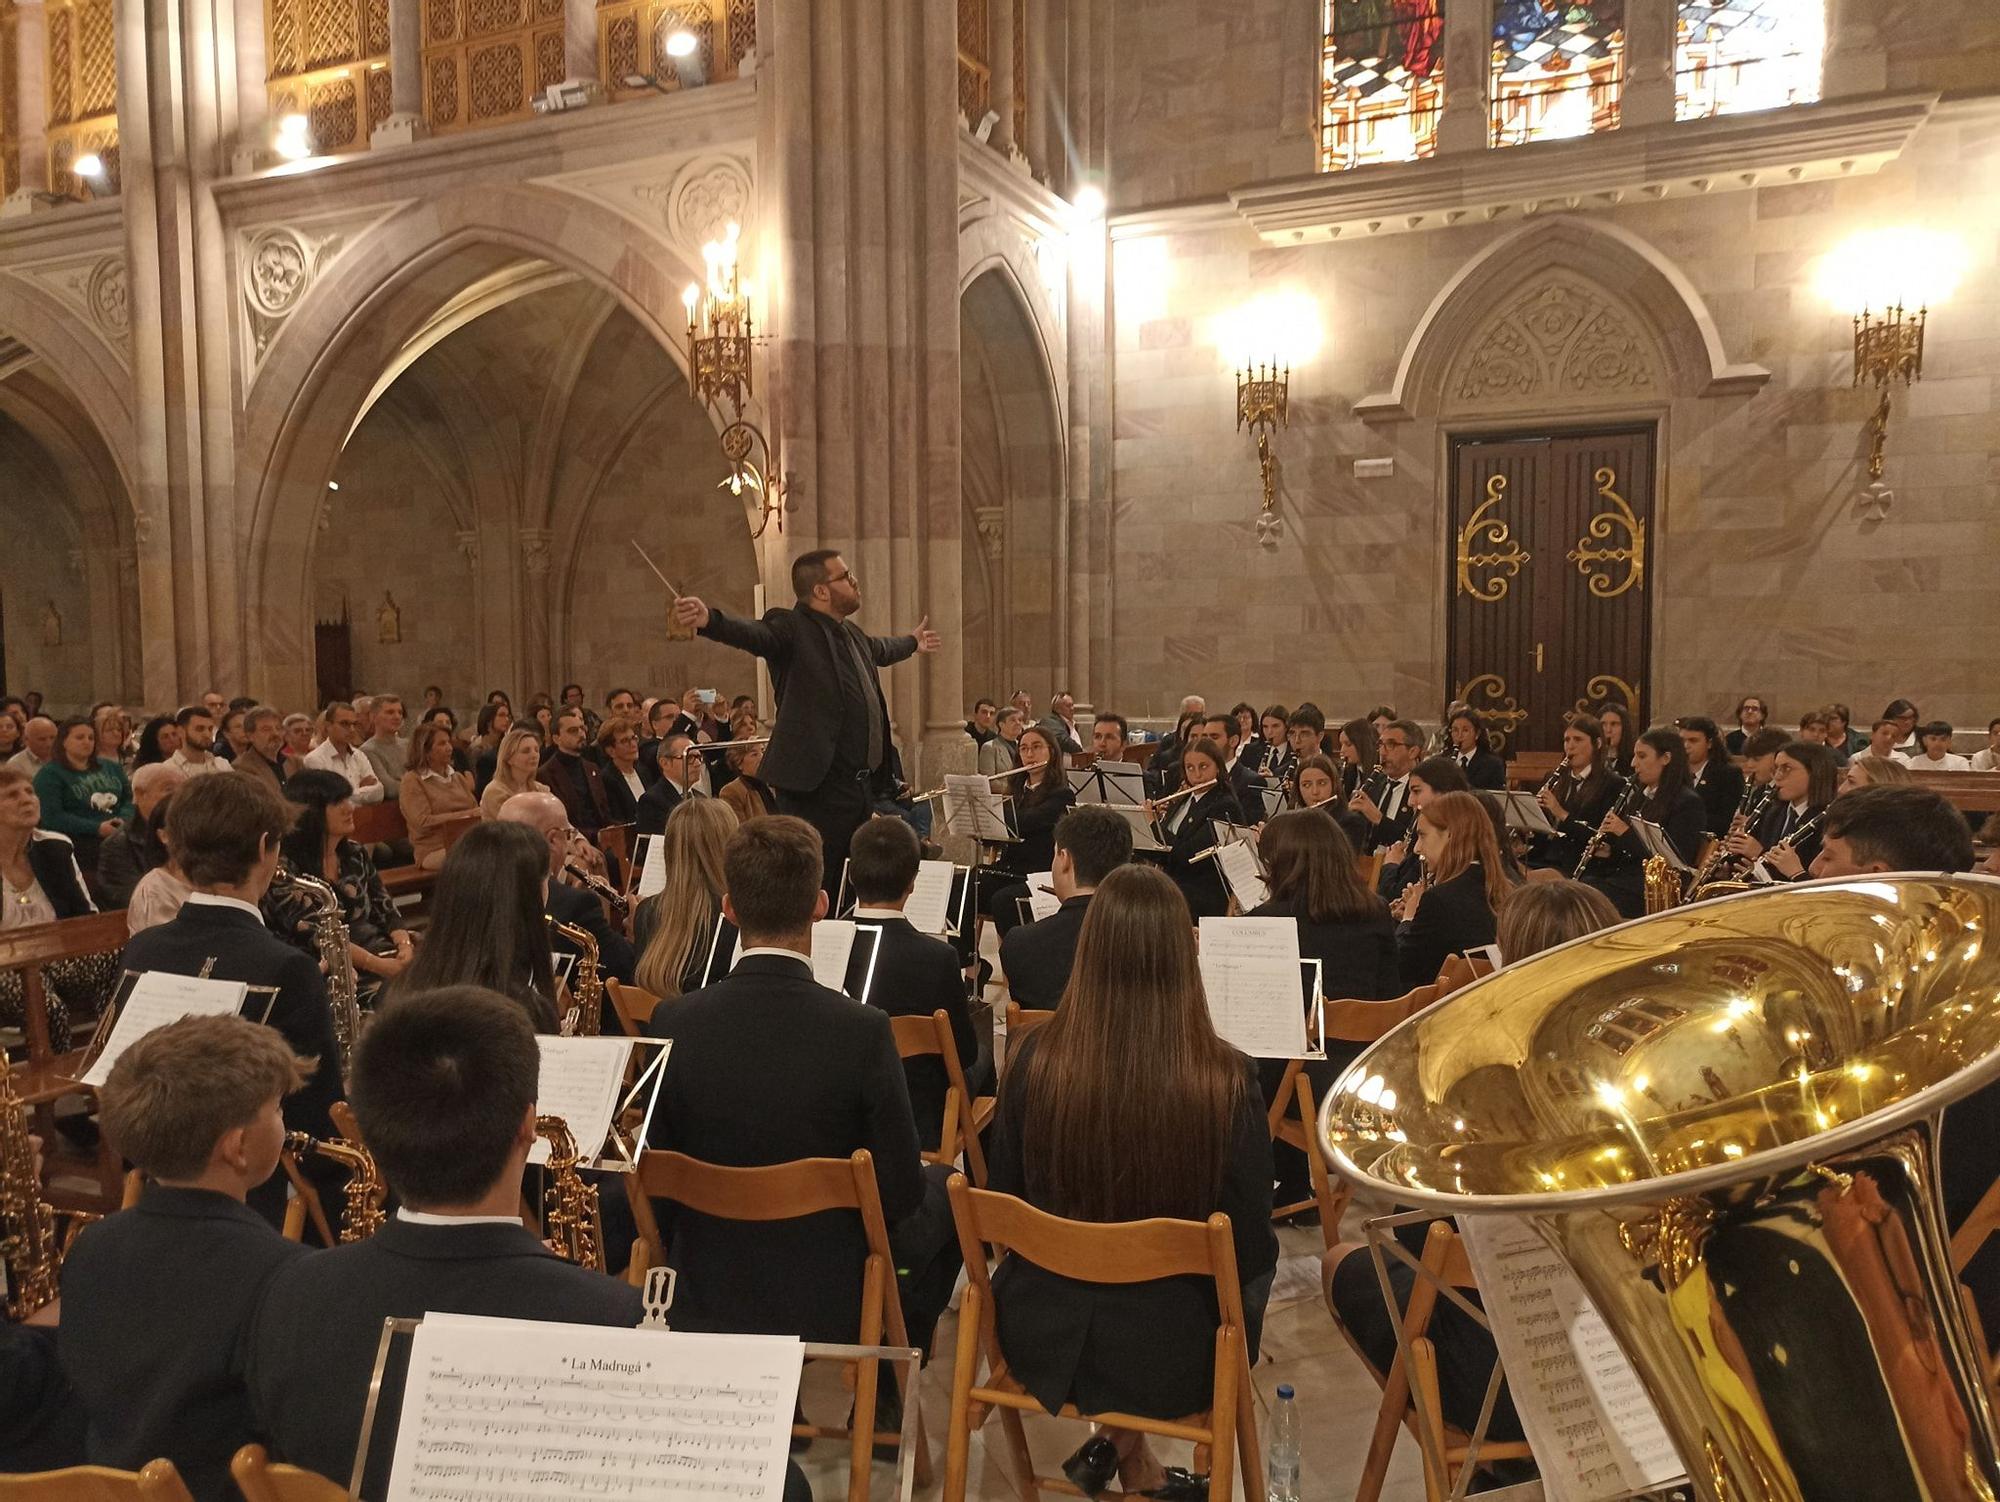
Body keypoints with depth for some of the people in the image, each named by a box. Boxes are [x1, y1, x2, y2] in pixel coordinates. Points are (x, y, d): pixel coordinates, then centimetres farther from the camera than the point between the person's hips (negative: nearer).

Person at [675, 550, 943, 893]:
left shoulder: (852, 634, 17)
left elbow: (880, 649, 40)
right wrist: (708, 620, -49)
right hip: (819, 787, -9)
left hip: (862, 785, 9)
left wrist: (912, 642, 58)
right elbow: (753, 634, -29)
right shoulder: (792, 628, -9)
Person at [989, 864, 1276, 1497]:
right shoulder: (1225, 1079, -23)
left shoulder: (1036, 1059, -17)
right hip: (1170, 1357, -3)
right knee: (1257, 1269, 29)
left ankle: (1120, 1445, 29)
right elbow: (1251, 1250, -11)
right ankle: (1126, 1446, 29)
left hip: (1044, 1339, 3)